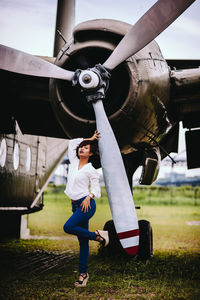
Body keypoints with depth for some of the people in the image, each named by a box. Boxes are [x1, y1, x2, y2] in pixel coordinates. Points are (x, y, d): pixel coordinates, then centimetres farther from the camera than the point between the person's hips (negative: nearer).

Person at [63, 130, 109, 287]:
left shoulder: (91, 170, -3)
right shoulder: (74, 162, 11)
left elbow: (97, 190, -2)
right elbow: (72, 143, 22)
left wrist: (89, 196, -21)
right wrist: (89, 139, 22)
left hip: (87, 204, -5)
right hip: (75, 205, 5)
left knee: (68, 227, -24)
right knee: (82, 241, 6)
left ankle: (97, 235, -6)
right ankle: (83, 273, 11)